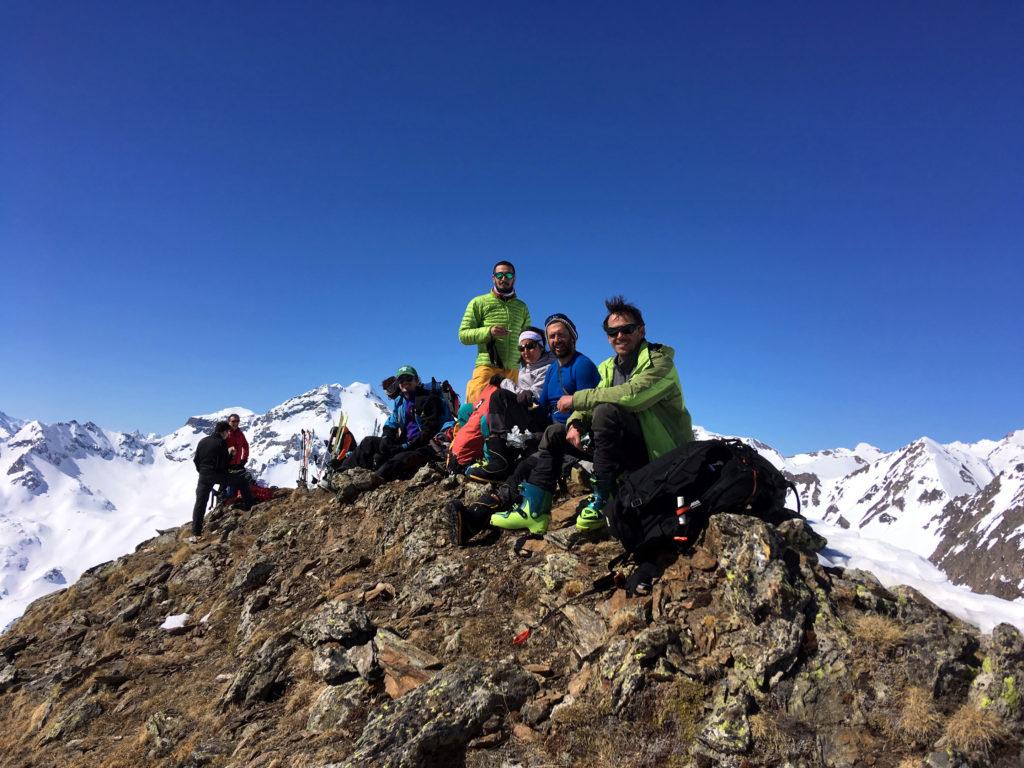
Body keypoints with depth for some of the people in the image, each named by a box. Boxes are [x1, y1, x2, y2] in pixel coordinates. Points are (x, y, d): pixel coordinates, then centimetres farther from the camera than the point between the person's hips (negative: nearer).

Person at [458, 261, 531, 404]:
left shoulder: (522, 307, 21)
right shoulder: (479, 302, 9)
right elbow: (463, 334, 2)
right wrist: (488, 332, -14)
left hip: (513, 370, 3)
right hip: (486, 366, -3)